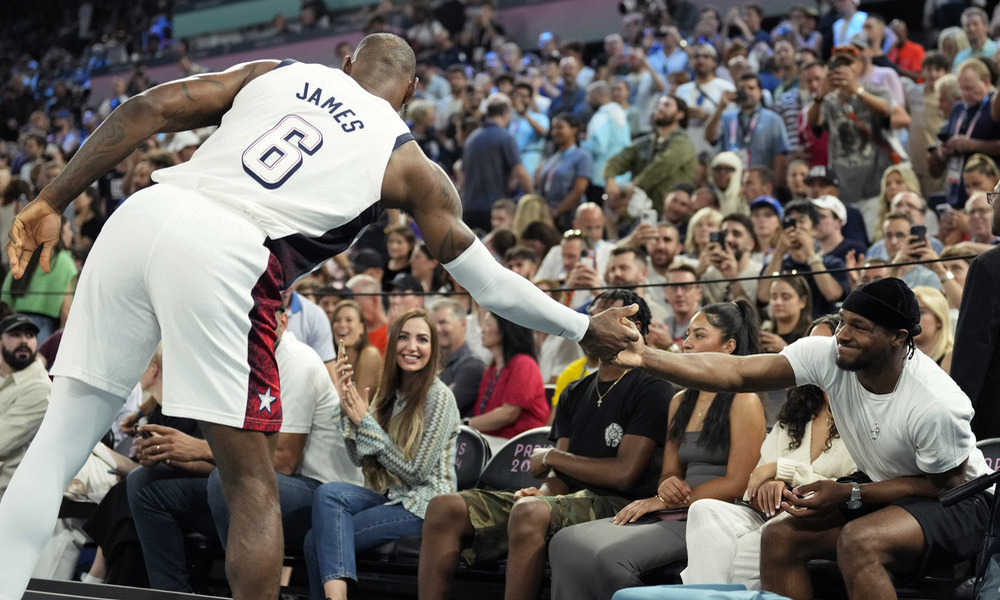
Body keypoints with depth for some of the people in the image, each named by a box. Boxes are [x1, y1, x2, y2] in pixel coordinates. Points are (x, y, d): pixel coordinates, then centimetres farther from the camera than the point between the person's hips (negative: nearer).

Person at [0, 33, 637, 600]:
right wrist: (588, 330, 37)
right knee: (252, 484, 9)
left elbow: (147, 109, 15)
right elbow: (489, 282, 23)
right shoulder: (409, 163, 19)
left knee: (59, 444, 9)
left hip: (141, 214, 4)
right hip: (223, 255, -4)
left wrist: (52, 202, 16)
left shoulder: (277, 72, 27)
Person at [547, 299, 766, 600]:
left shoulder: (744, 401, -3)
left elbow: (736, 483, -10)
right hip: (677, 508, 8)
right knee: (566, 542, -16)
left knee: (611, 554, -30)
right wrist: (667, 486, -4)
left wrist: (661, 502, -10)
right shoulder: (680, 402, 21)